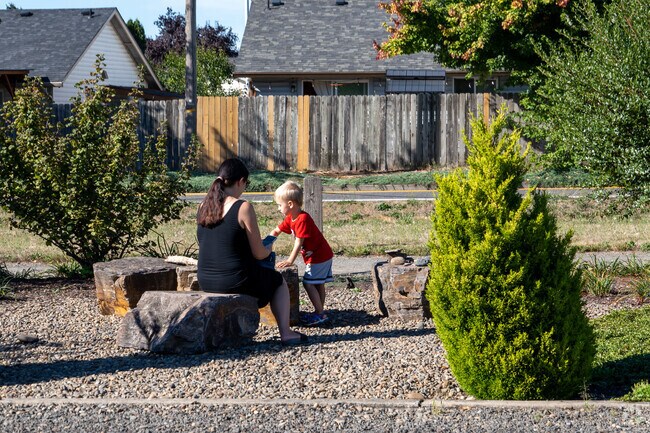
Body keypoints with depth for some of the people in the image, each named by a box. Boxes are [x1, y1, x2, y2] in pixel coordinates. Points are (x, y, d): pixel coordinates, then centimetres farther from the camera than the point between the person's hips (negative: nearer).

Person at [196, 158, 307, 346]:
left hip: (205, 281, 6)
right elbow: (258, 253, -12)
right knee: (279, 281, 24)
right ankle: (286, 333, 22)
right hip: (234, 281, -6)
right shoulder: (243, 208, -16)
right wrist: (268, 251, 12)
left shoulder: (204, 206, 3)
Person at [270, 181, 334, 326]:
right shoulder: (290, 219, 7)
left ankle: (319, 314, -9)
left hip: (318, 257, -10)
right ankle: (320, 313, 21)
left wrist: (290, 261, -22)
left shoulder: (303, 219, -24)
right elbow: (276, 231, 16)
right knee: (318, 284, 14)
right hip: (323, 255, 10)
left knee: (308, 283, -11)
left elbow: (299, 242, -24)